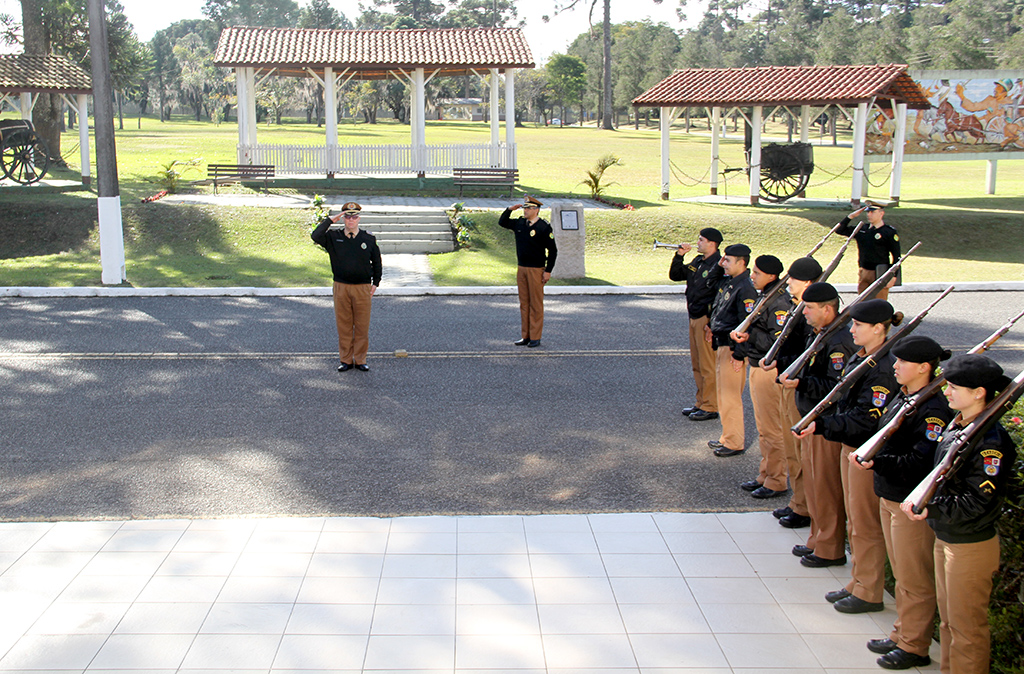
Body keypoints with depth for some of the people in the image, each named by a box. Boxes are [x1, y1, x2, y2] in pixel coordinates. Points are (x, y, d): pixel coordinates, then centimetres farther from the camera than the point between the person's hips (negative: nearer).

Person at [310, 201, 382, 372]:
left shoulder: (369, 239, 4)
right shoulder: (333, 237, 3)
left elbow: (377, 262, 13)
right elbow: (315, 236, -14)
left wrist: (376, 283, 7)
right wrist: (330, 220, -11)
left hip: (363, 288, 0)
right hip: (341, 287, 0)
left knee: (362, 326, 3)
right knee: (343, 325, 5)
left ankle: (360, 360, 14)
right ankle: (346, 360, 15)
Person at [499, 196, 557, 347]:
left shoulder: (544, 227, -8)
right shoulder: (519, 224, 8)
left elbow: (552, 250, -7)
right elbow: (502, 222, 22)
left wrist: (548, 271, -11)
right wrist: (510, 209, 5)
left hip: (536, 270, -6)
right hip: (521, 269, 6)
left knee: (536, 304, 0)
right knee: (524, 303, 9)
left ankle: (535, 338, 5)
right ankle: (526, 336, 15)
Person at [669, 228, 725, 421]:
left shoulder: (719, 265, -15)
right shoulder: (697, 262, 12)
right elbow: (675, 275, 20)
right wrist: (679, 256, 5)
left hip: (707, 319, -9)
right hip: (694, 318, 9)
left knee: (708, 366, -4)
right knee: (697, 364, 15)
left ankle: (710, 407, 3)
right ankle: (701, 403, 24)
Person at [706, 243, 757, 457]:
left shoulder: (745, 289, -19)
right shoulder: (728, 282, 11)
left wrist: (739, 355, -21)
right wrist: (711, 326, 19)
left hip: (732, 347, -10)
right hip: (721, 345, 10)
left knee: (730, 396, -4)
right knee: (723, 393, 17)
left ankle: (735, 443, 5)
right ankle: (727, 437, 28)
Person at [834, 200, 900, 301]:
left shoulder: (889, 232, -5)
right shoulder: (862, 229, 9)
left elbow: (897, 257, -5)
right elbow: (839, 230, 15)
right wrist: (851, 216, 4)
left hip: (880, 274, -5)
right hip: (863, 274, 5)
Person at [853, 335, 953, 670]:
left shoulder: (934, 410, -22)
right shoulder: (902, 396, 7)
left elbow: (920, 463, -27)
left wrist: (876, 463, -33)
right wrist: (869, 456, 6)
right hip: (889, 495, 9)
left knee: (915, 579, 5)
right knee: (901, 574, 21)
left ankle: (914, 647, 19)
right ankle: (902, 634, 36)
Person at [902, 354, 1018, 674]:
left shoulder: (991, 441, -23)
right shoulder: (956, 425, 5)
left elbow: (976, 502, -26)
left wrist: (931, 510, -33)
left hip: (972, 545, -9)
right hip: (945, 537, 9)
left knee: (966, 625, 4)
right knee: (947, 617, 21)